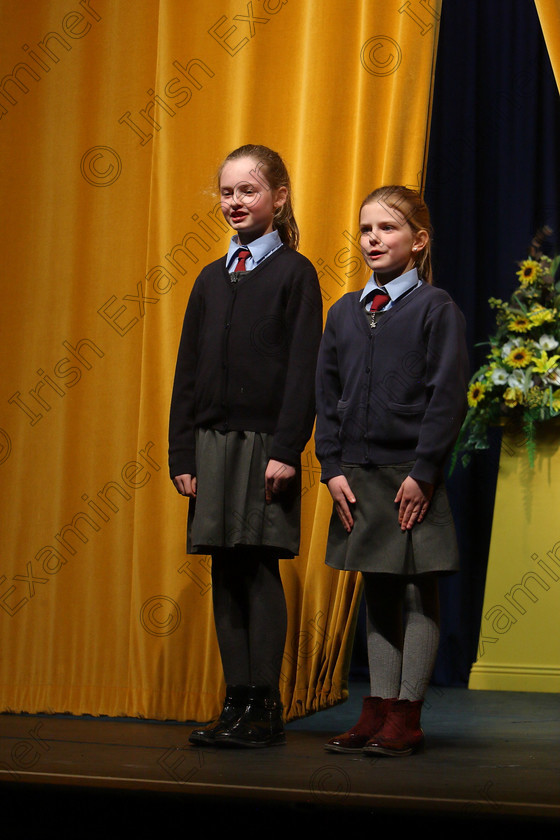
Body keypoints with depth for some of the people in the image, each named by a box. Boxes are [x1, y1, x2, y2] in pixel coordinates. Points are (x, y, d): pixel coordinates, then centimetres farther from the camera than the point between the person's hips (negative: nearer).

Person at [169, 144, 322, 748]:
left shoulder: (294, 273, -1)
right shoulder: (211, 278, 14)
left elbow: (304, 369, -8)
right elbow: (188, 370, 13)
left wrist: (287, 449, -15)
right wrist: (182, 454, 7)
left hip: (265, 442, -5)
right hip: (211, 442, 5)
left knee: (260, 569, -4)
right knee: (226, 572, 5)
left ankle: (264, 708, 2)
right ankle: (236, 704, 11)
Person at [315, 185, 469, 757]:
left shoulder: (436, 309, -4)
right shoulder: (343, 313, 11)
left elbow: (448, 397, -8)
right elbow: (327, 394, 11)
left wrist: (422, 472, -14)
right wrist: (333, 468, 0)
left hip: (413, 477, -5)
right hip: (358, 476, 5)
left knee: (419, 593, 1)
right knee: (377, 592, 11)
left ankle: (406, 715, 6)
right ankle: (377, 709, 16)